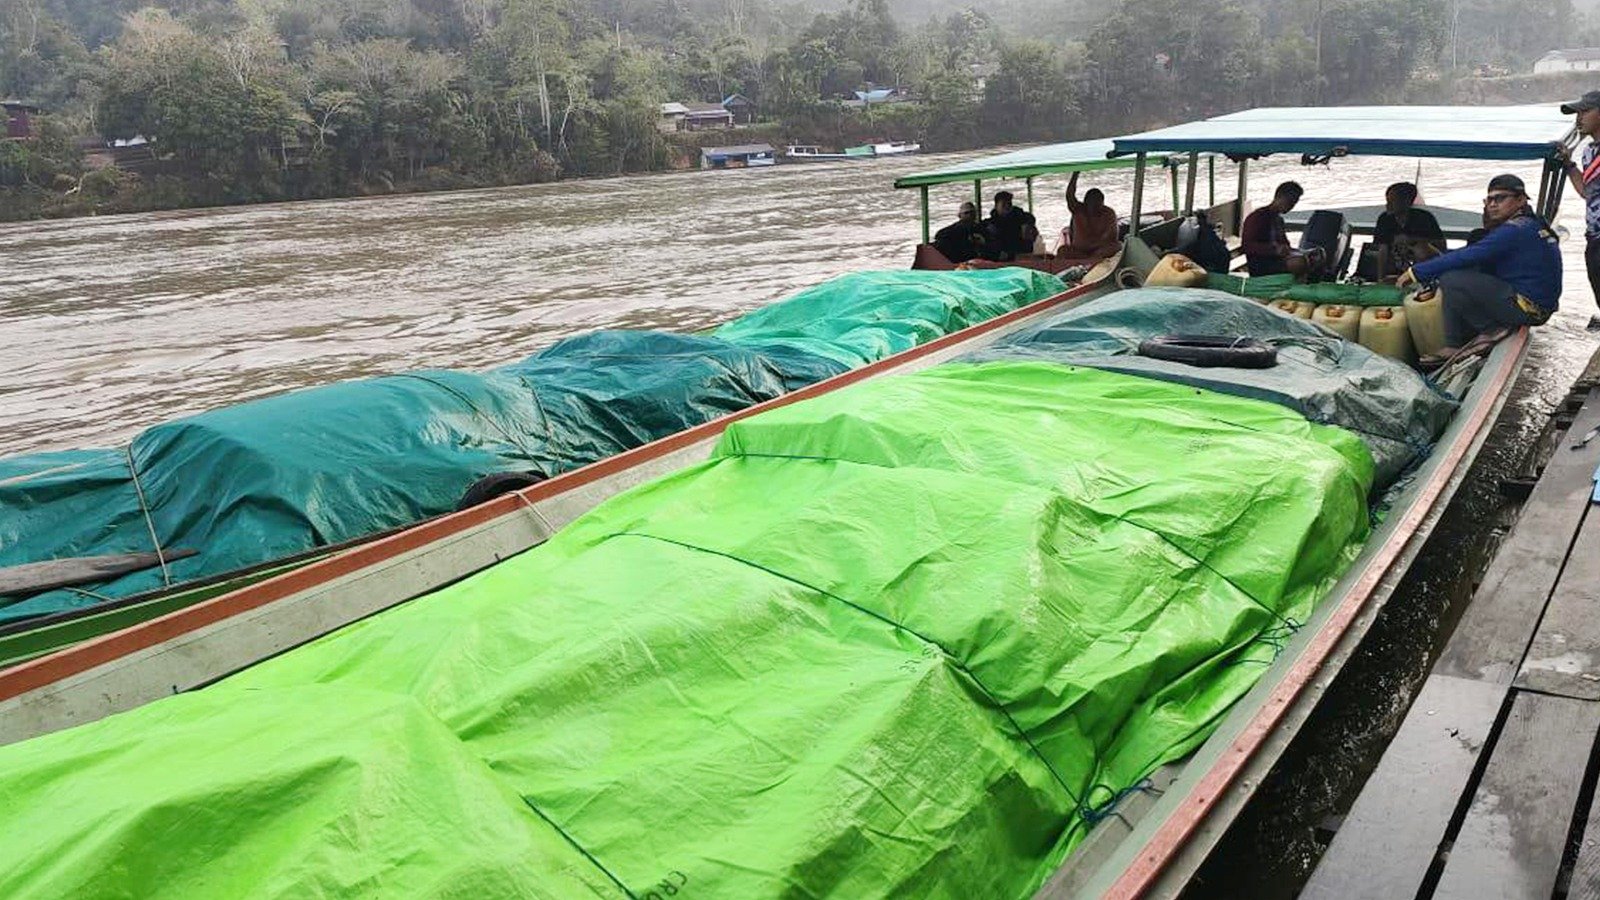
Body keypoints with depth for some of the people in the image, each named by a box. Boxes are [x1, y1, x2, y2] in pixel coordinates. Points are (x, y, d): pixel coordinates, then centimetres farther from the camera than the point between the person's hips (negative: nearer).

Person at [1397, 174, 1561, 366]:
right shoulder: (1532, 225, 18)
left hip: (1527, 306, -11)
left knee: (1451, 281, -18)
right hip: (1537, 307, 11)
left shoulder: (1514, 230, -15)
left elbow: (1467, 257, -20)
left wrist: (1416, 272, -15)